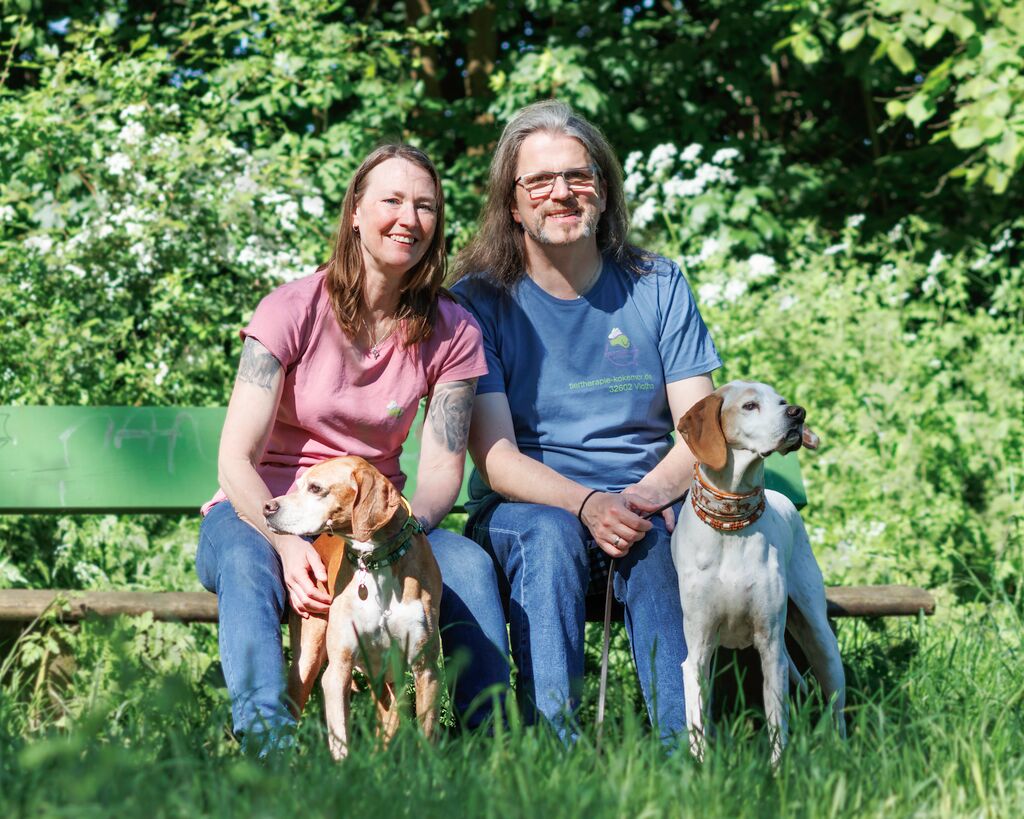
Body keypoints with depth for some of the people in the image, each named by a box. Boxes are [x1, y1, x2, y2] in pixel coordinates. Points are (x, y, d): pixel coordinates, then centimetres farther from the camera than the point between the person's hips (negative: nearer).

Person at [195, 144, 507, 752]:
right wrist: (288, 543, -35)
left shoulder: (451, 332, -1)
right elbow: (236, 461, -15)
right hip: (263, 515, -2)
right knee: (246, 564, -38)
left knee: (470, 565, -27)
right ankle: (269, 738, -49)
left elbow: (441, 469, -4)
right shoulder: (293, 311, -10)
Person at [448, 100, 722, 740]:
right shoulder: (480, 301, 1)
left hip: (645, 503, 1)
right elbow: (496, 458, -8)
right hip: (526, 506, -1)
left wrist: (648, 494, -20)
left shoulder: (658, 286, 8)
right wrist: (587, 504, -27)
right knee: (548, 534, -36)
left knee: (658, 538, -33)